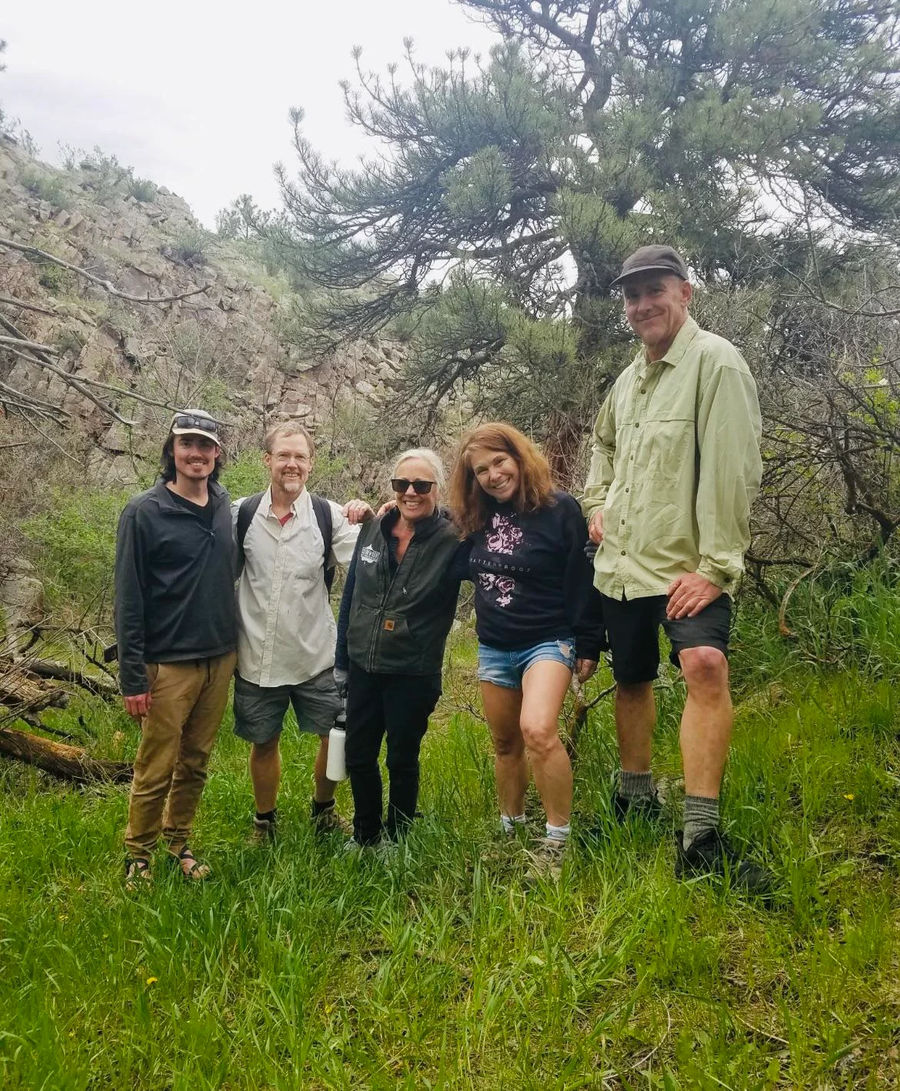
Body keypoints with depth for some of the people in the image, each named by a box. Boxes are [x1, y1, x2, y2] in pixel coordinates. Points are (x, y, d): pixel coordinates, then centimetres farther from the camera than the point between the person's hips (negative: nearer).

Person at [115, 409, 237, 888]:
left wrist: (235, 648, 12)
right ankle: (137, 854, 23)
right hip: (169, 665, -5)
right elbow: (128, 601, -10)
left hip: (220, 660, 5)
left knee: (196, 763, 15)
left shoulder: (226, 507, 5)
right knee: (155, 769, 4)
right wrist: (132, 677, -12)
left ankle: (178, 840, 33)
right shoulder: (144, 513, -10)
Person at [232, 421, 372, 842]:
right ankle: (265, 821, 37)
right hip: (256, 657, 1)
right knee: (263, 742, 15)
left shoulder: (328, 515, -7)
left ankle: (323, 808, 35)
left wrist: (366, 523, -29)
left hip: (316, 655, 0)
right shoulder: (242, 514, -3)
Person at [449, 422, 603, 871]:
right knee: (504, 742, 15)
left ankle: (558, 836, -12)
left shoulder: (559, 508, -11)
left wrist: (587, 646, -10)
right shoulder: (476, 517, 5)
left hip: (548, 640, -6)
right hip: (493, 647, 6)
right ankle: (510, 828, 32)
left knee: (538, 731, -26)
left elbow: (582, 581, -10)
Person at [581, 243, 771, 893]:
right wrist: (596, 502, 18)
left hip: (686, 566, -7)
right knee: (632, 679, 16)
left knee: (706, 665, -27)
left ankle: (700, 839, -24)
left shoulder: (716, 363, -11)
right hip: (621, 563, 7)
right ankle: (637, 798, 35)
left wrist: (715, 565, -22)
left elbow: (732, 472, -19)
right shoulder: (629, 378, 13)